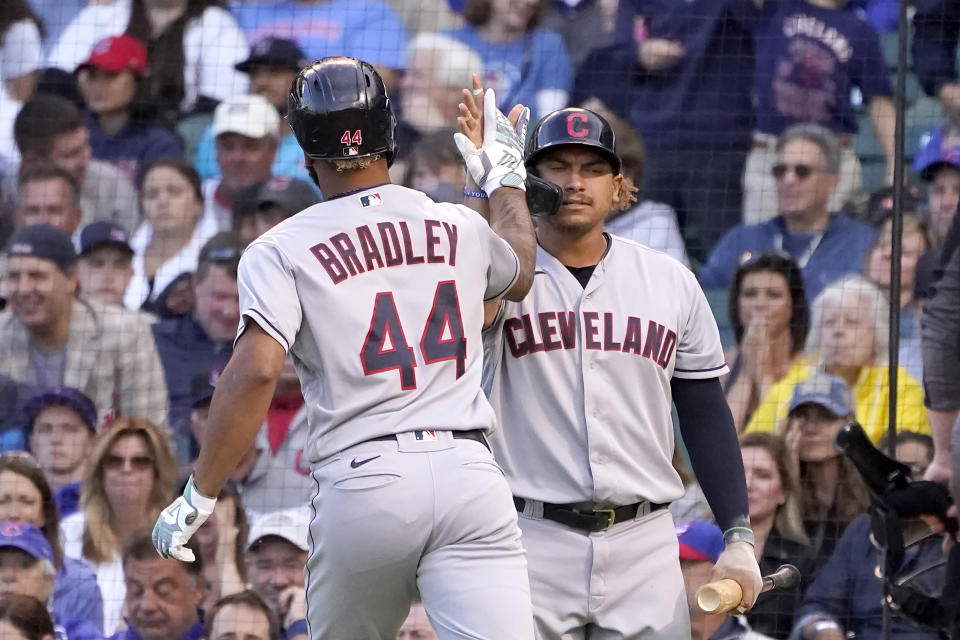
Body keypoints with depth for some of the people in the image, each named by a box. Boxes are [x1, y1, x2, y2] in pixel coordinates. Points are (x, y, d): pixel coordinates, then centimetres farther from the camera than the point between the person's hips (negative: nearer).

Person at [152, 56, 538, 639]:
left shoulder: (280, 251, 4)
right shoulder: (460, 228, 15)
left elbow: (256, 371, -11)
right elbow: (520, 274, 40)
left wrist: (199, 497, -6)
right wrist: (506, 180, 57)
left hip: (359, 484, -1)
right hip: (468, 472, 1)